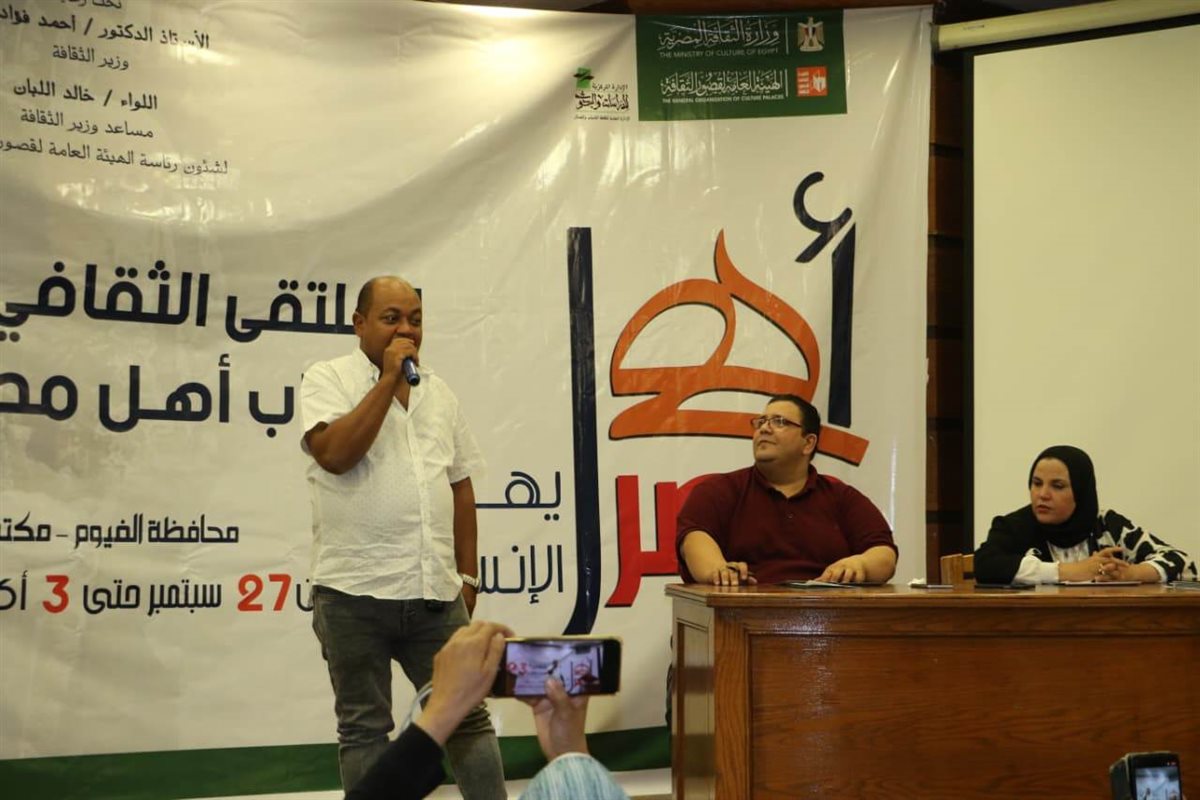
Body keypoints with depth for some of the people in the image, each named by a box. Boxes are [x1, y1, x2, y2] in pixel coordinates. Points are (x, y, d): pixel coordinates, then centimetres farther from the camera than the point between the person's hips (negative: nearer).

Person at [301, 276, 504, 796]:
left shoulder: (439, 392, 13)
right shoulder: (328, 379, -1)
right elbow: (334, 454, -19)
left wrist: (467, 574, 13)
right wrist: (388, 378, -14)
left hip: (436, 591, 4)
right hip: (355, 591, -4)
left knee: (467, 716, 6)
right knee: (364, 728, 6)